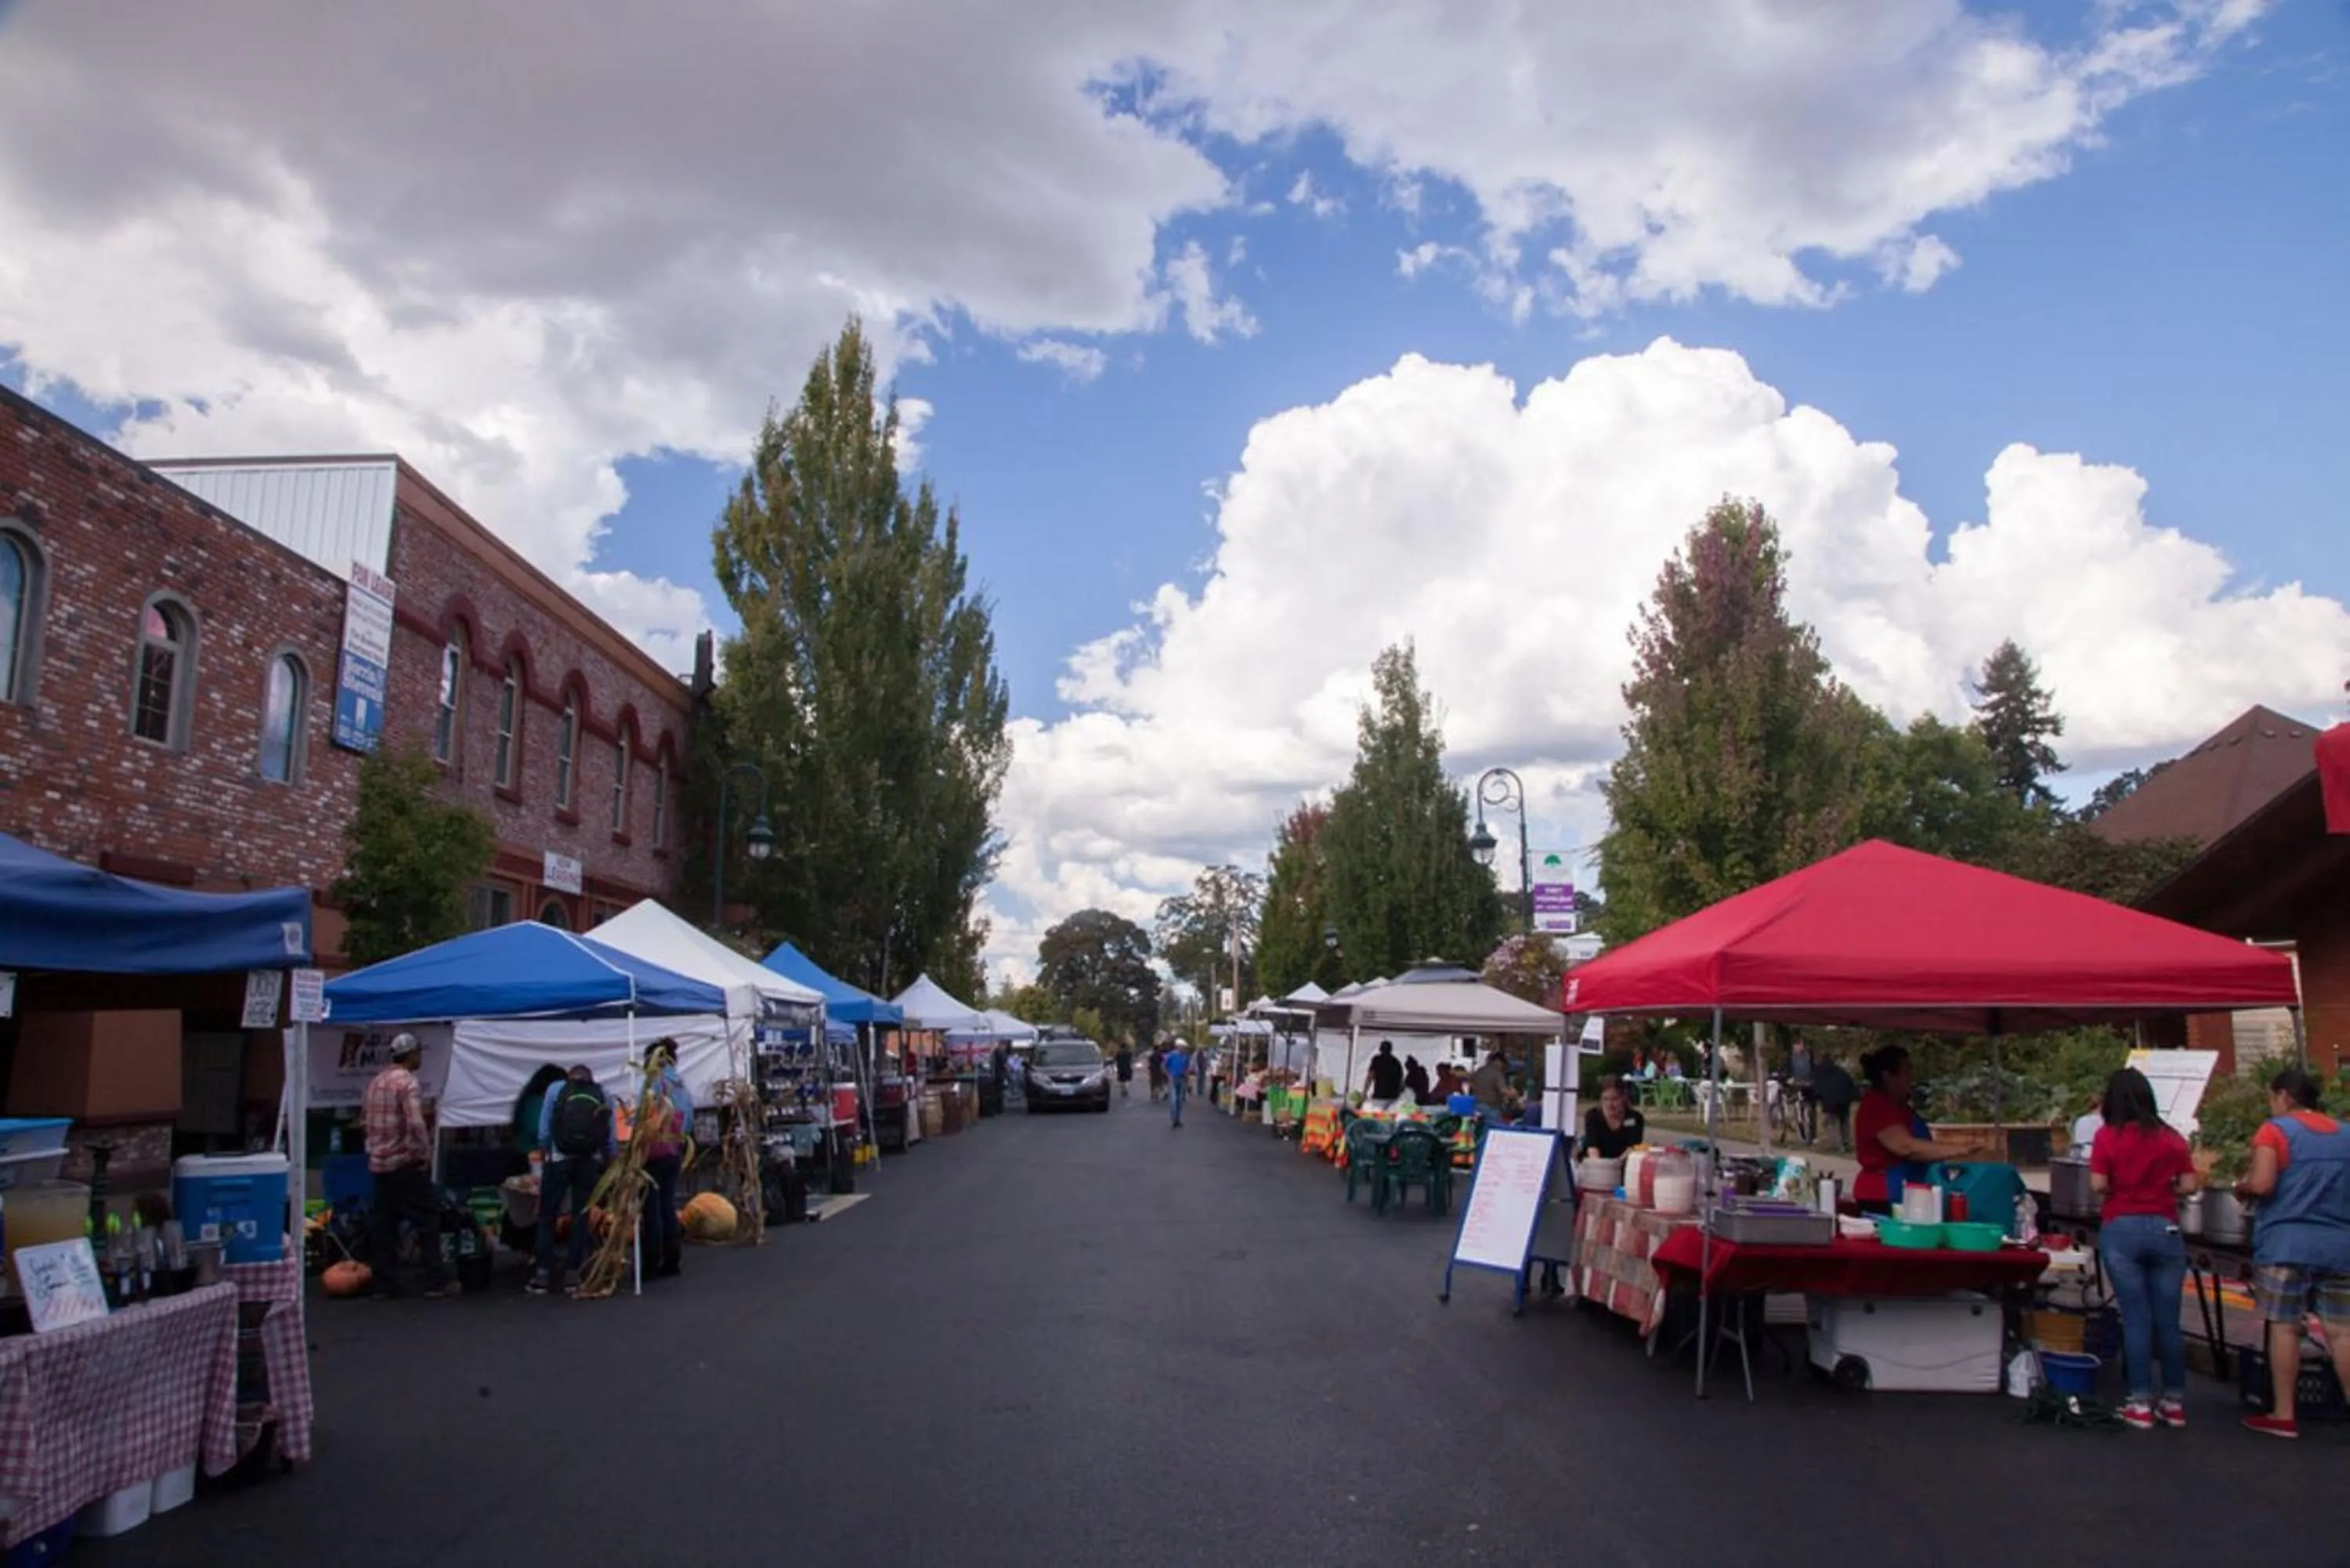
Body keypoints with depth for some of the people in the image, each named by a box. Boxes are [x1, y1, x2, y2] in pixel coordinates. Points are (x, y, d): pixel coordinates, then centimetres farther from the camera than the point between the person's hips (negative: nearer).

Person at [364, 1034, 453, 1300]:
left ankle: (385, 1284, 13)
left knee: (385, 1226, 11)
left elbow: (364, 1119, 19)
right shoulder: (408, 1083, -15)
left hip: (379, 1163, 8)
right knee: (428, 1221, -1)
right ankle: (436, 1283, 0)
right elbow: (416, 1124, -24)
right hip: (406, 1164, -8)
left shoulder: (376, 1081, 11)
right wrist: (425, 1153, -13)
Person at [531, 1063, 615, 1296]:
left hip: (559, 1161, -1)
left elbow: (543, 1133, 2)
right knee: (581, 1218, 11)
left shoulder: (556, 1090, 7)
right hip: (590, 1162, 1)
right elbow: (610, 1139, 7)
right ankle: (573, 1272, 10)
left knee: (547, 1217, 9)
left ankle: (543, 1274, 5)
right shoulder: (604, 1095, 10)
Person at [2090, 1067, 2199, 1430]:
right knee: (2168, 1319, 9)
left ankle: (2142, 1404, 3)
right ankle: (2175, 1402, 16)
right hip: (2165, 1228, 2)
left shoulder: (2108, 1136, -4)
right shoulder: (2171, 1138, 4)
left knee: (2135, 1318, 1)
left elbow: (2097, 1185, -10)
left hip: (2122, 1229, -2)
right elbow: (2188, 1185, 1)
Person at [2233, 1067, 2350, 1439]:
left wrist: (2240, 1188, 4)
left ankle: (2283, 1415, 6)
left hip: (2286, 1244, -4)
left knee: (2284, 1328, 2)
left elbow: (2261, 1184, -16)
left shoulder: (2275, 1130, -7)